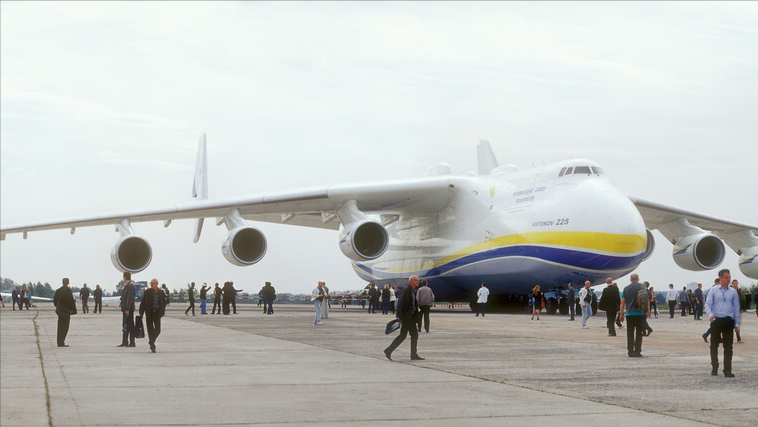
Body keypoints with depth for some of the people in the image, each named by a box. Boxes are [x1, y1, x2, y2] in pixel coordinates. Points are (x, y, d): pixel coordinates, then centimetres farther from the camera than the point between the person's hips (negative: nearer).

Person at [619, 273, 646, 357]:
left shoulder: (626, 288, 6)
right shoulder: (641, 287, 0)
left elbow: (622, 302, 5)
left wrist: (621, 313, 9)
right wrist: (648, 310, 6)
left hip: (629, 313, 2)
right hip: (640, 313, -2)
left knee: (630, 334, 6)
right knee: (639, 334, 4)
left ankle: (630, 352, 3)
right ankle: (637, 352, 1)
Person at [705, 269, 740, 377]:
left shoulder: (733, 292, 10)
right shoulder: (713, 291, 5)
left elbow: (736, 307, 13)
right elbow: (708, 304, -1)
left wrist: (737, 324, 8)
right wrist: (710, 314, -22)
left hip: (729, 321, 1)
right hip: (716, 320, -1)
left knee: (728, 347, -3)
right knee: (714, 345, 5)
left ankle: (727, 370, -2)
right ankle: (714, 368, 19)